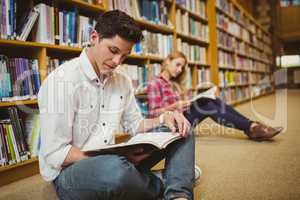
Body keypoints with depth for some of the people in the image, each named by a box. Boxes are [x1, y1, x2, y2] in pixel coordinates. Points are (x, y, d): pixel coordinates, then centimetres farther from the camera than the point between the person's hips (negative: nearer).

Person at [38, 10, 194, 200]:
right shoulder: (62, 80, -18)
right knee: (117, 168, -41)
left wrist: (164, 118, -8)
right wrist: (118, 155, -24)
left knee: (179, 130, 2)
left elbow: (136, 125, 13)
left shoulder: (122, 81, 6)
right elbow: (55, 154, -20)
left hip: (113, 163, 7)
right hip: (70, 172, -7)